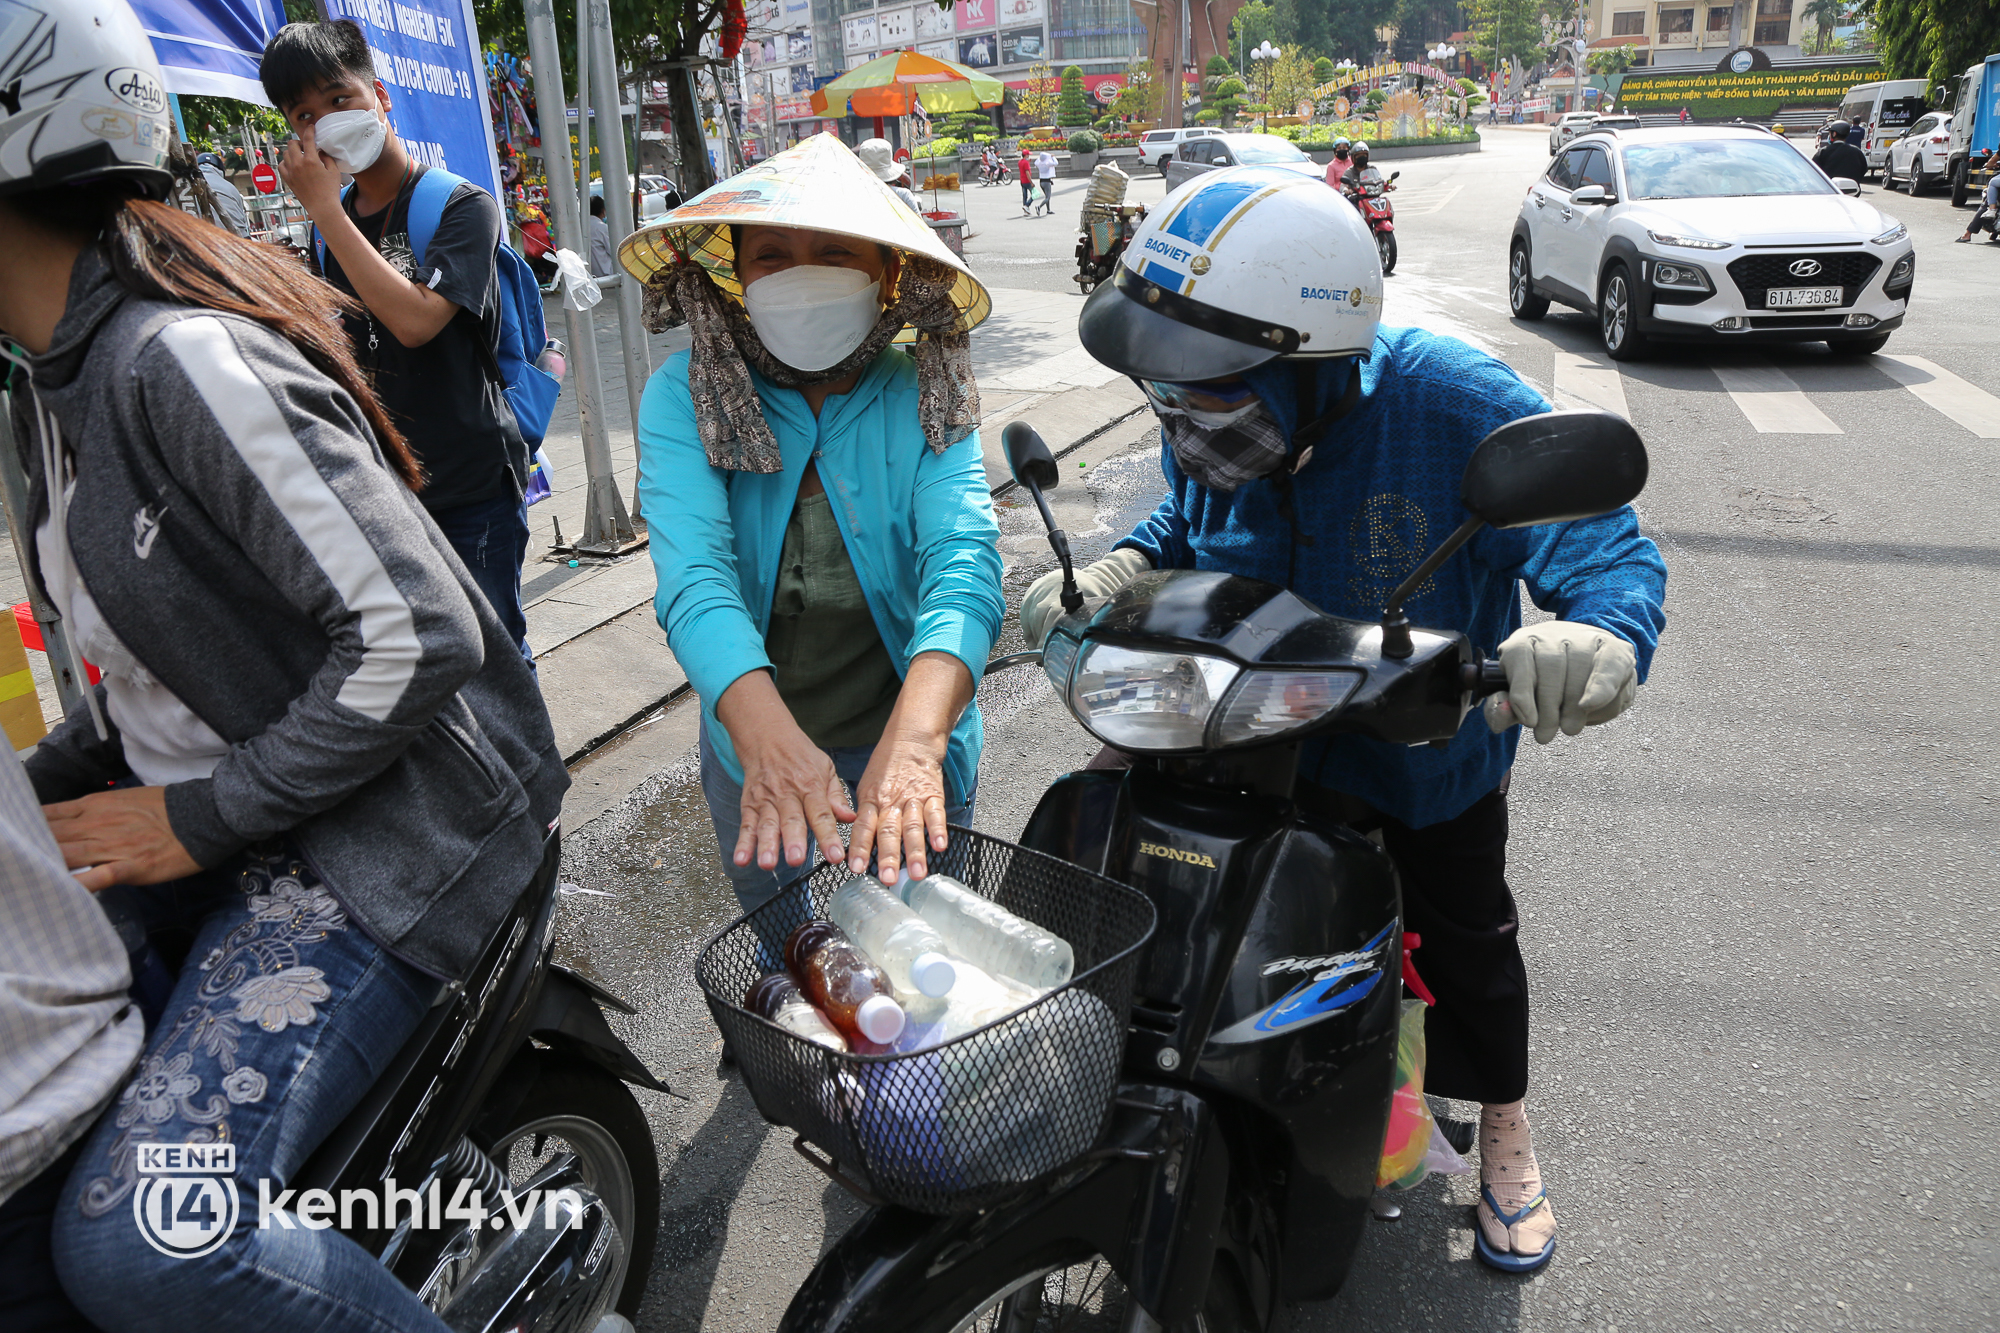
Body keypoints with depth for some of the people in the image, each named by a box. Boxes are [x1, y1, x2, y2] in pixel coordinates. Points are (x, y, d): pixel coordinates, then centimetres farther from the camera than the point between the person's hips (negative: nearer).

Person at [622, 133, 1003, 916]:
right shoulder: (685, 396, -14)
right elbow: (693, 574, -29)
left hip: (912, 729, 0)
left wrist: (915, 735, -47)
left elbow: (963, 562, -28)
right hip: (754, 736, 1)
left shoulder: (925, 396, -13)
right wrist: (768, 736, -47)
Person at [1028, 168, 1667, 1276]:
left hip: (1432, 746, -3)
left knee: (1466, 937, 19)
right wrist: (1113, 572, -19)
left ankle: (1501, 1121, 50)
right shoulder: (1207, 426, -19)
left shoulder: (1449, 404, -35)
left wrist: (1600, 640, -58)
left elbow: (1606, 545, -34)